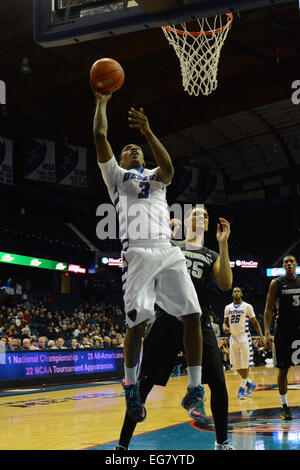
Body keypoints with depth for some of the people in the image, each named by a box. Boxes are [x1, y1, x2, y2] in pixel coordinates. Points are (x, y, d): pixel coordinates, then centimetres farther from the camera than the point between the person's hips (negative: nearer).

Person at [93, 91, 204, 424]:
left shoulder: (155, 177, 26)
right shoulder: (116, 175, 23)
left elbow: (168, 167, 1)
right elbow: (100, 136, 12)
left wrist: (147, 132, -9)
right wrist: (102, 102, 20)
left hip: (169, 252, 3)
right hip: (138, 253, -3)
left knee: (192, 315, -10)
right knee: (138, 322, -11)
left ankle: (194, 391, -5)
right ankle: (131, 387, 12)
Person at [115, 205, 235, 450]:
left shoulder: (212, 256, 19)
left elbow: (226, 285, 2)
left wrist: (223, 244, -3)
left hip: (199, 322, 2)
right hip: (169, 318, -2)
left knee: (218, 381, -5)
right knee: (144, 383, -4)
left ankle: (222, 442, 13)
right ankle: (123, 444, 4)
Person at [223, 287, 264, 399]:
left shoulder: (247, 306, -2)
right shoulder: (228, 308, 10)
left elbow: (255, 322, 0)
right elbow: (225, 322, 16)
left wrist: (261, 337, -5)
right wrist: (225, 328, -8)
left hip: (244, 337, -5)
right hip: (233, 338, 5)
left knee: (245, 364, -6)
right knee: (235, 365, 4)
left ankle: (242, 388, 2)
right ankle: (250, 383, 20)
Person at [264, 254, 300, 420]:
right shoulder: (276, 283, -1)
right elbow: (268, 310, -2)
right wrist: (267, 334, -11)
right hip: (283, 329, -2)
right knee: (283, 369, 3)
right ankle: (284, 405, 14)